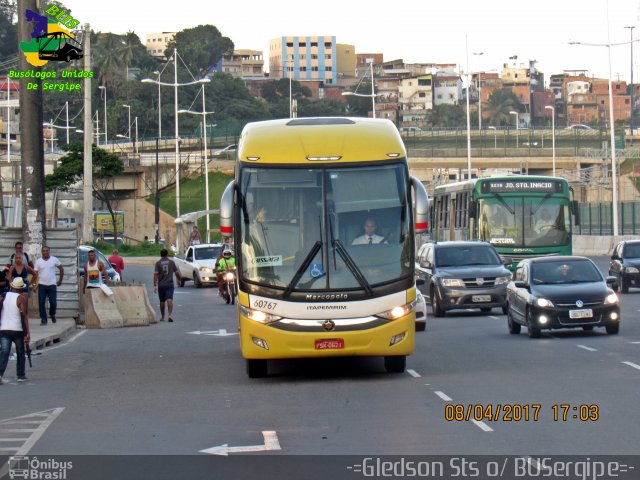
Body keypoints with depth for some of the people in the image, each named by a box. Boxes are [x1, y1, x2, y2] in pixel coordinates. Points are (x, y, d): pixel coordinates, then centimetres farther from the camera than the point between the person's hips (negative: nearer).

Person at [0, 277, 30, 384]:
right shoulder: (21, 298, -5)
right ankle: (21, 375, 19)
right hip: (17, 330, -2)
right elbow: (24, 316, -11)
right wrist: (27, 333, -11)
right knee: (20, 353, 15)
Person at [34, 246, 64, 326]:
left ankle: (52, 314, 26)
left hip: (52, 285, -1)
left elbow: (61, 269, 12)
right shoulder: (38, 261, 2)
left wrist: (60, 280, 11)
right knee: (41, 303, -4)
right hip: (42, 285, 1)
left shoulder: (54, 260, 2)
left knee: (53, 303, -3)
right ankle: (43, 319, 6)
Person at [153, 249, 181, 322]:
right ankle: (170, 315, -29)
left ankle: (162, 317, 25)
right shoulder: (172, 262, 1)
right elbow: (177, 273, 2)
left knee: (162, 301, 14)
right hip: (170, 284, -1)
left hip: (161, 285, 1)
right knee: (169, 300, -10)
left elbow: (156, 274, -9)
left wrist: (155, 285, -10)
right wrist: (178, 279, 23)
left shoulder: (158, 263, -2)